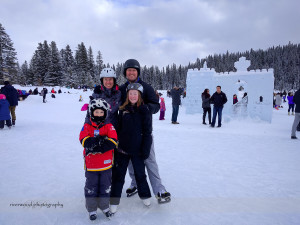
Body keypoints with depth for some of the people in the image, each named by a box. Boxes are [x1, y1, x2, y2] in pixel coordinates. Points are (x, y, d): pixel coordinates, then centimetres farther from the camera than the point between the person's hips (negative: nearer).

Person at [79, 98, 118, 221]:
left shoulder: (109, 127, -4)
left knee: (105, 187, 16)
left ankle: (105, 207, 38)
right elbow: (84, 141, -18)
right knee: (91, 187, 13)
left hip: (106, 164, 1)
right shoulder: (87, 126, -3)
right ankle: (92, 209, 34)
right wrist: (102, 139, -29)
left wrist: (95, 147, -23)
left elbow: (113, 142, -17)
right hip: (91, 164, 0)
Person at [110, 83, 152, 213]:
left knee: (140, 173, 14)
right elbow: (118, 128, 9)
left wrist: (145, 150, -10)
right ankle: (114, 200, 26)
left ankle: (145, 195, 38)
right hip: (122, 148, 2)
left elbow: (147, 132, -7)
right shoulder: (123, 110, 2)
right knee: (118, 174, 10)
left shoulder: (144, 111, -7)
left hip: (137, 149, -2)